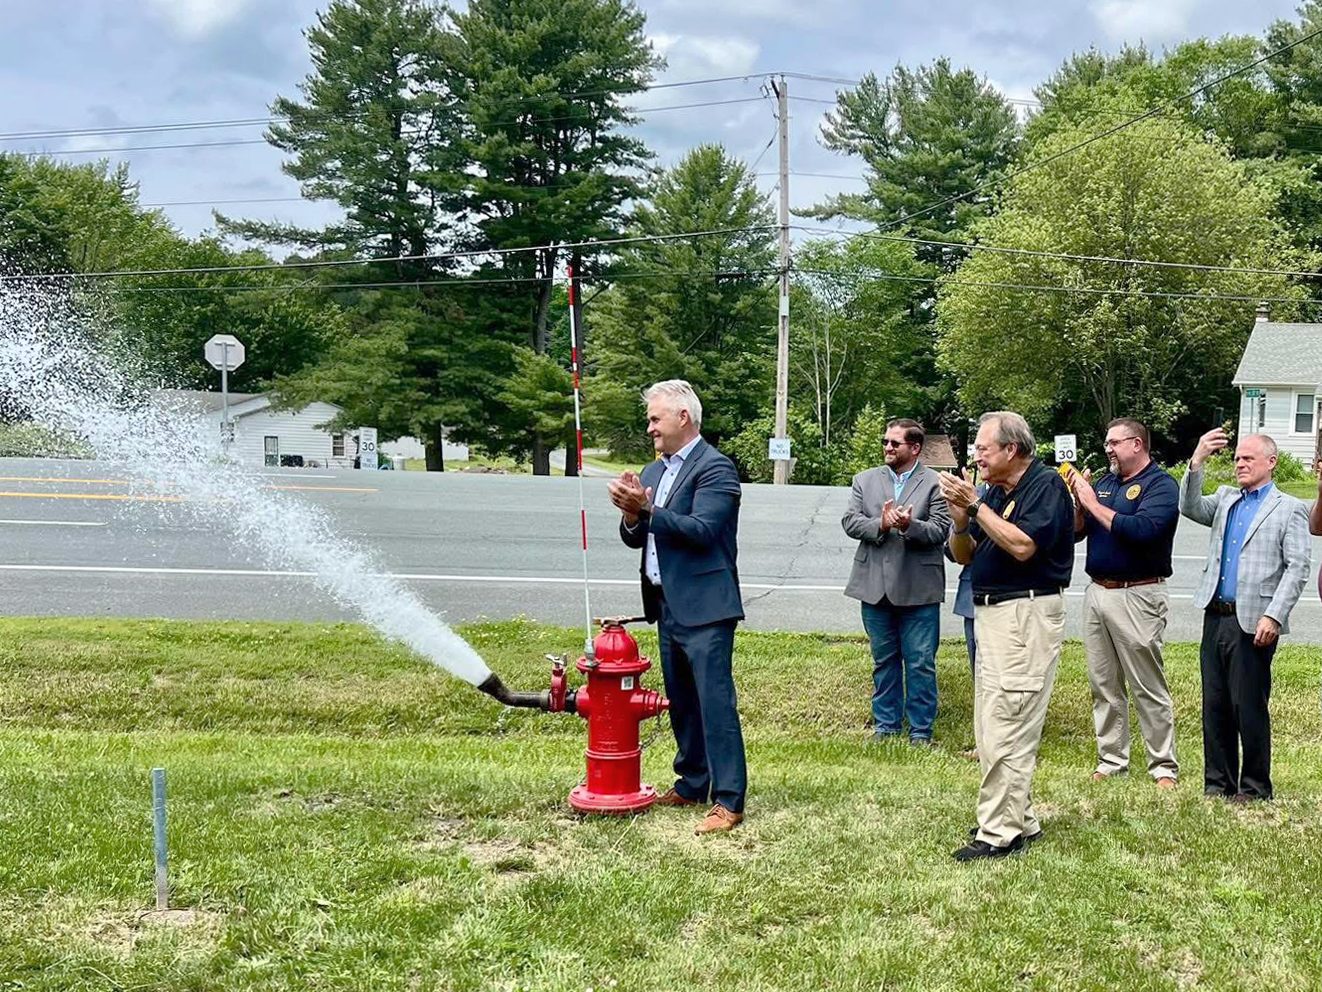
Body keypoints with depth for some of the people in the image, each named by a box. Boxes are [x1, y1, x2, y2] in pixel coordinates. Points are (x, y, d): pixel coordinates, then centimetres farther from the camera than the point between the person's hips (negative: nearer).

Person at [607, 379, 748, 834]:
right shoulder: (653, 471, 16)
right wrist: (631, 516, -7)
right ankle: (691, 784, 27)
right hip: (667, 605, 9)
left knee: (715, 702, -8)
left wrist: (646, 510, -24)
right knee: (681, 702, 16)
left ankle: (728, 800, -5)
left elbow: (701, 529, -21)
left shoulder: (715, 468, -10)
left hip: (704, 607, -9)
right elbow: (636, 539, 14)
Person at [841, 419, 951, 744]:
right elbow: (849, 521, 1)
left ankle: (921, 732, 11)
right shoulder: (865, 480, 10)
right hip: (875, 586, 4)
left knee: (921, 664, 1)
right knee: (884, 661, 14)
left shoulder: (935, 484, -2)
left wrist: (909, 525, -27)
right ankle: (885, 726, 25)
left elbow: (939, 531, -9)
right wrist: (880, 525, -16)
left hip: (918, 589, -3)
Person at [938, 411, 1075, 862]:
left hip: (1026, 615, -9)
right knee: (990, 729, 13)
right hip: (990, 613, 10)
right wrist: (960, 520, -3)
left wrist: (976, 505, -18)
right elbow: (963, 555, 16)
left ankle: (1000, 833, -5)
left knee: (1006, 728, -9)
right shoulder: (994, 491, 15)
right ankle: (1019, 820, 21)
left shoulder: (1046, 484, -9)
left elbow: (1023, 545, -23)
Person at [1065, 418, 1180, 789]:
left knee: (1149, 688, -3)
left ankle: (1164, 768, 3)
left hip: (1137, 596, -7)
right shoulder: (1104, 482, 15)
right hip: (1097, 592, 7)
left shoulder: (1160, 485, -7)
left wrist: (1093, 503, -16)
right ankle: (1111, 761, 18)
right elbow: (1076, 531, 12)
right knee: (1104, 686, 11)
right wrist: (1078, 500, -6)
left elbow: (1142, 529, -24)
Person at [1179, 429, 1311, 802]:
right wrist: (1197, 462, -11)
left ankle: (1255, 789, 11)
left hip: (1252, 623, -5)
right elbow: (1190, 508, 0)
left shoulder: (1289, 509, 0)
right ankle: (1218, 783, 20)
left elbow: (1297, 568, -7)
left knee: (1249, 707, -1)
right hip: (1216, 617, 5)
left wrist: (1273, 617, -15)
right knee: (1215, 705, 10)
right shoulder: (1226, 500, 16)